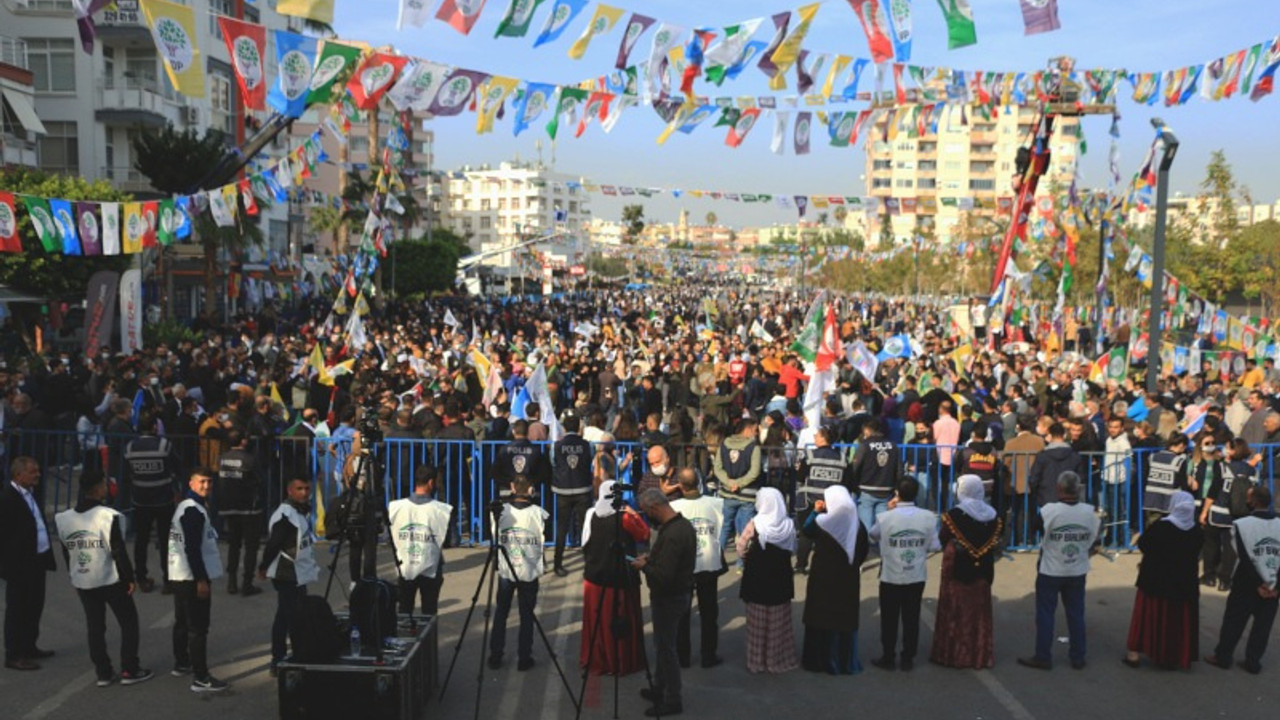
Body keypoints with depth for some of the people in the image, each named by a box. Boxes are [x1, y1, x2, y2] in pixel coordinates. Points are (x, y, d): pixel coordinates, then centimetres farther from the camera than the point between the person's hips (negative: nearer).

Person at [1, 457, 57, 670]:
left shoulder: (29, 493, 10)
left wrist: (46, 555, 12)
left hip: (36, 561, 9)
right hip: (20, 565, -9)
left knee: (34, 606, 19)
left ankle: (28, 647, 33)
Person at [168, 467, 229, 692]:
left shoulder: (185, 507, 15)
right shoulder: (193, 511, -19)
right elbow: (192, 548, -23)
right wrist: (201, 579, -22)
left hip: (179, 575, 11)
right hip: (192, 576, -11)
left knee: (183, 622, 22)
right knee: (198, 628, -8)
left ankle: (181, 664, 37)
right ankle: (200, 678, -6)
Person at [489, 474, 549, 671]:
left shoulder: (501, 511, -9)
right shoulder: (538, 513, -13)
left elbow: (495, 535, 5)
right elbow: (544, 539, -1)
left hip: (505, 571, 1)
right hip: (530, 572, -1)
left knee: (500, 614, 13)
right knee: (527, 616, 8)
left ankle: (495, 657, 18)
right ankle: (524, 659, 12)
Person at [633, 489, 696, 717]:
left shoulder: (671, 535, -29)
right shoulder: (683, 524, 2)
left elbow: (663, 576, -29)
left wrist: (643, 566, -13)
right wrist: (651, 556, 7)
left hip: (668, 599, -10)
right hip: (679, 593, 10)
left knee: (665, 648, 3)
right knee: (663, 645, 21)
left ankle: (672, 701, 15)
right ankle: (659, 689, 35)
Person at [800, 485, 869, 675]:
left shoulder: (823, 521, -15)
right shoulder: (856, 522, -4)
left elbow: (806, 531, 2)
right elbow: (864, 549, 4)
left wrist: (815, 511, 8)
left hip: (824, 577, -3)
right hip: (849, 579, 3)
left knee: (822, 616, 8)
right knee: (846, 617, 11)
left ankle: (819, 659, 14)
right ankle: (846, 661, 17)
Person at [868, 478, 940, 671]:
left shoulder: (886, 518, -16)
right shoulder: (928, 517, -11)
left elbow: (872, 536, 3)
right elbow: (935, 546, -5)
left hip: (891, 577, -2)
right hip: (917, 577, 2)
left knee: (889, 619, 11)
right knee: (911, 618, 12)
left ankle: (888, 658, 18)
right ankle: (908, 659, 19)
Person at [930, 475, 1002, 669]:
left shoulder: (953, 515, -14)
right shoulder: (993, 515, -2)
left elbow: (942, 539, -7)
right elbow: (996, 544, 1)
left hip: (957, 570, -4)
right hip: (983, 572, 4)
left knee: (955, 612, 7)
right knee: (980, 614, 13)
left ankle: (953, 654, 11)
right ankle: (981, 655, 19)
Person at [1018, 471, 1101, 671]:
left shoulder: (1049, 511, -21)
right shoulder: (1090, 512, -8)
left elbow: (1035, 527, -5)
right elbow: (1093, 541, 4)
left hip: (1050, 572, -3)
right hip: (1077, 572, 3)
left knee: (1045, 614, 6)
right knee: (1076, 615, 13)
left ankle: (1043, 657, 11)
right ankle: (1078, 658, 21)